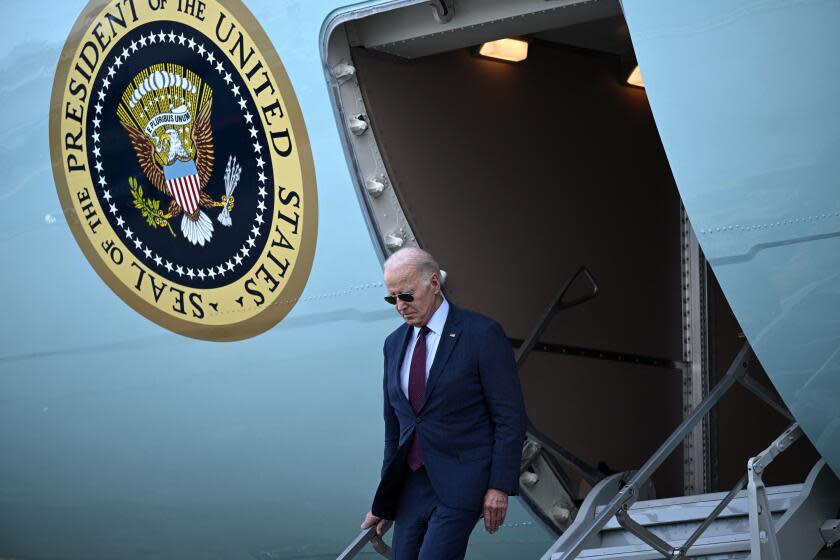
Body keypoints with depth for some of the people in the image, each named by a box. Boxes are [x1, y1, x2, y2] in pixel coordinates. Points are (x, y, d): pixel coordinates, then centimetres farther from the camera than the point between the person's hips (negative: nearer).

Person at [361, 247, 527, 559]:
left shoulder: (482, 334, -7)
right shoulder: (395, 344, 13)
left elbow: (510, 417, -7)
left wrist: (500, 487, -12)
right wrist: (385, 501, 21)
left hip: (460, 482, -6)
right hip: (412, 483, 6)